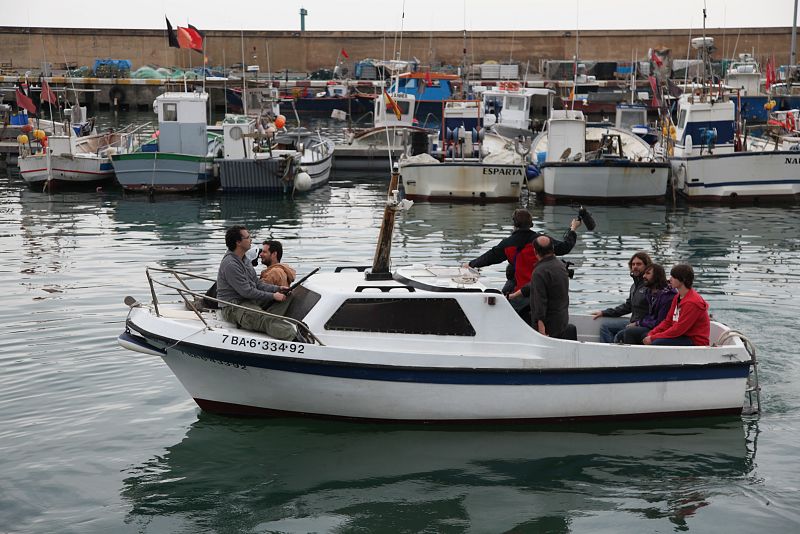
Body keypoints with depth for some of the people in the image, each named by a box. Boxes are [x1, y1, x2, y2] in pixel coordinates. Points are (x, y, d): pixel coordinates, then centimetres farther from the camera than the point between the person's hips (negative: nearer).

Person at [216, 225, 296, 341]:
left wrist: (277, 288, 2)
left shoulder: (244, 260, 16)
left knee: (286, 295, 2)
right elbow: (247, 292, -20)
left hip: (251, 301, 11)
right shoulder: (230, 264, -17)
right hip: (233, 308, -11)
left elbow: (258, 284, 18)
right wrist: (272, 296, -14)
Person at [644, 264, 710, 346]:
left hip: (696, 342, -9)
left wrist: (654, 338, -18)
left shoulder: (692, 302, -20)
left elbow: (678, 329, -21)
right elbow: (668, 321, 12)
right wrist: (651, 334, -3)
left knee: (657, 343, -26)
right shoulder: (677, 298, 11)